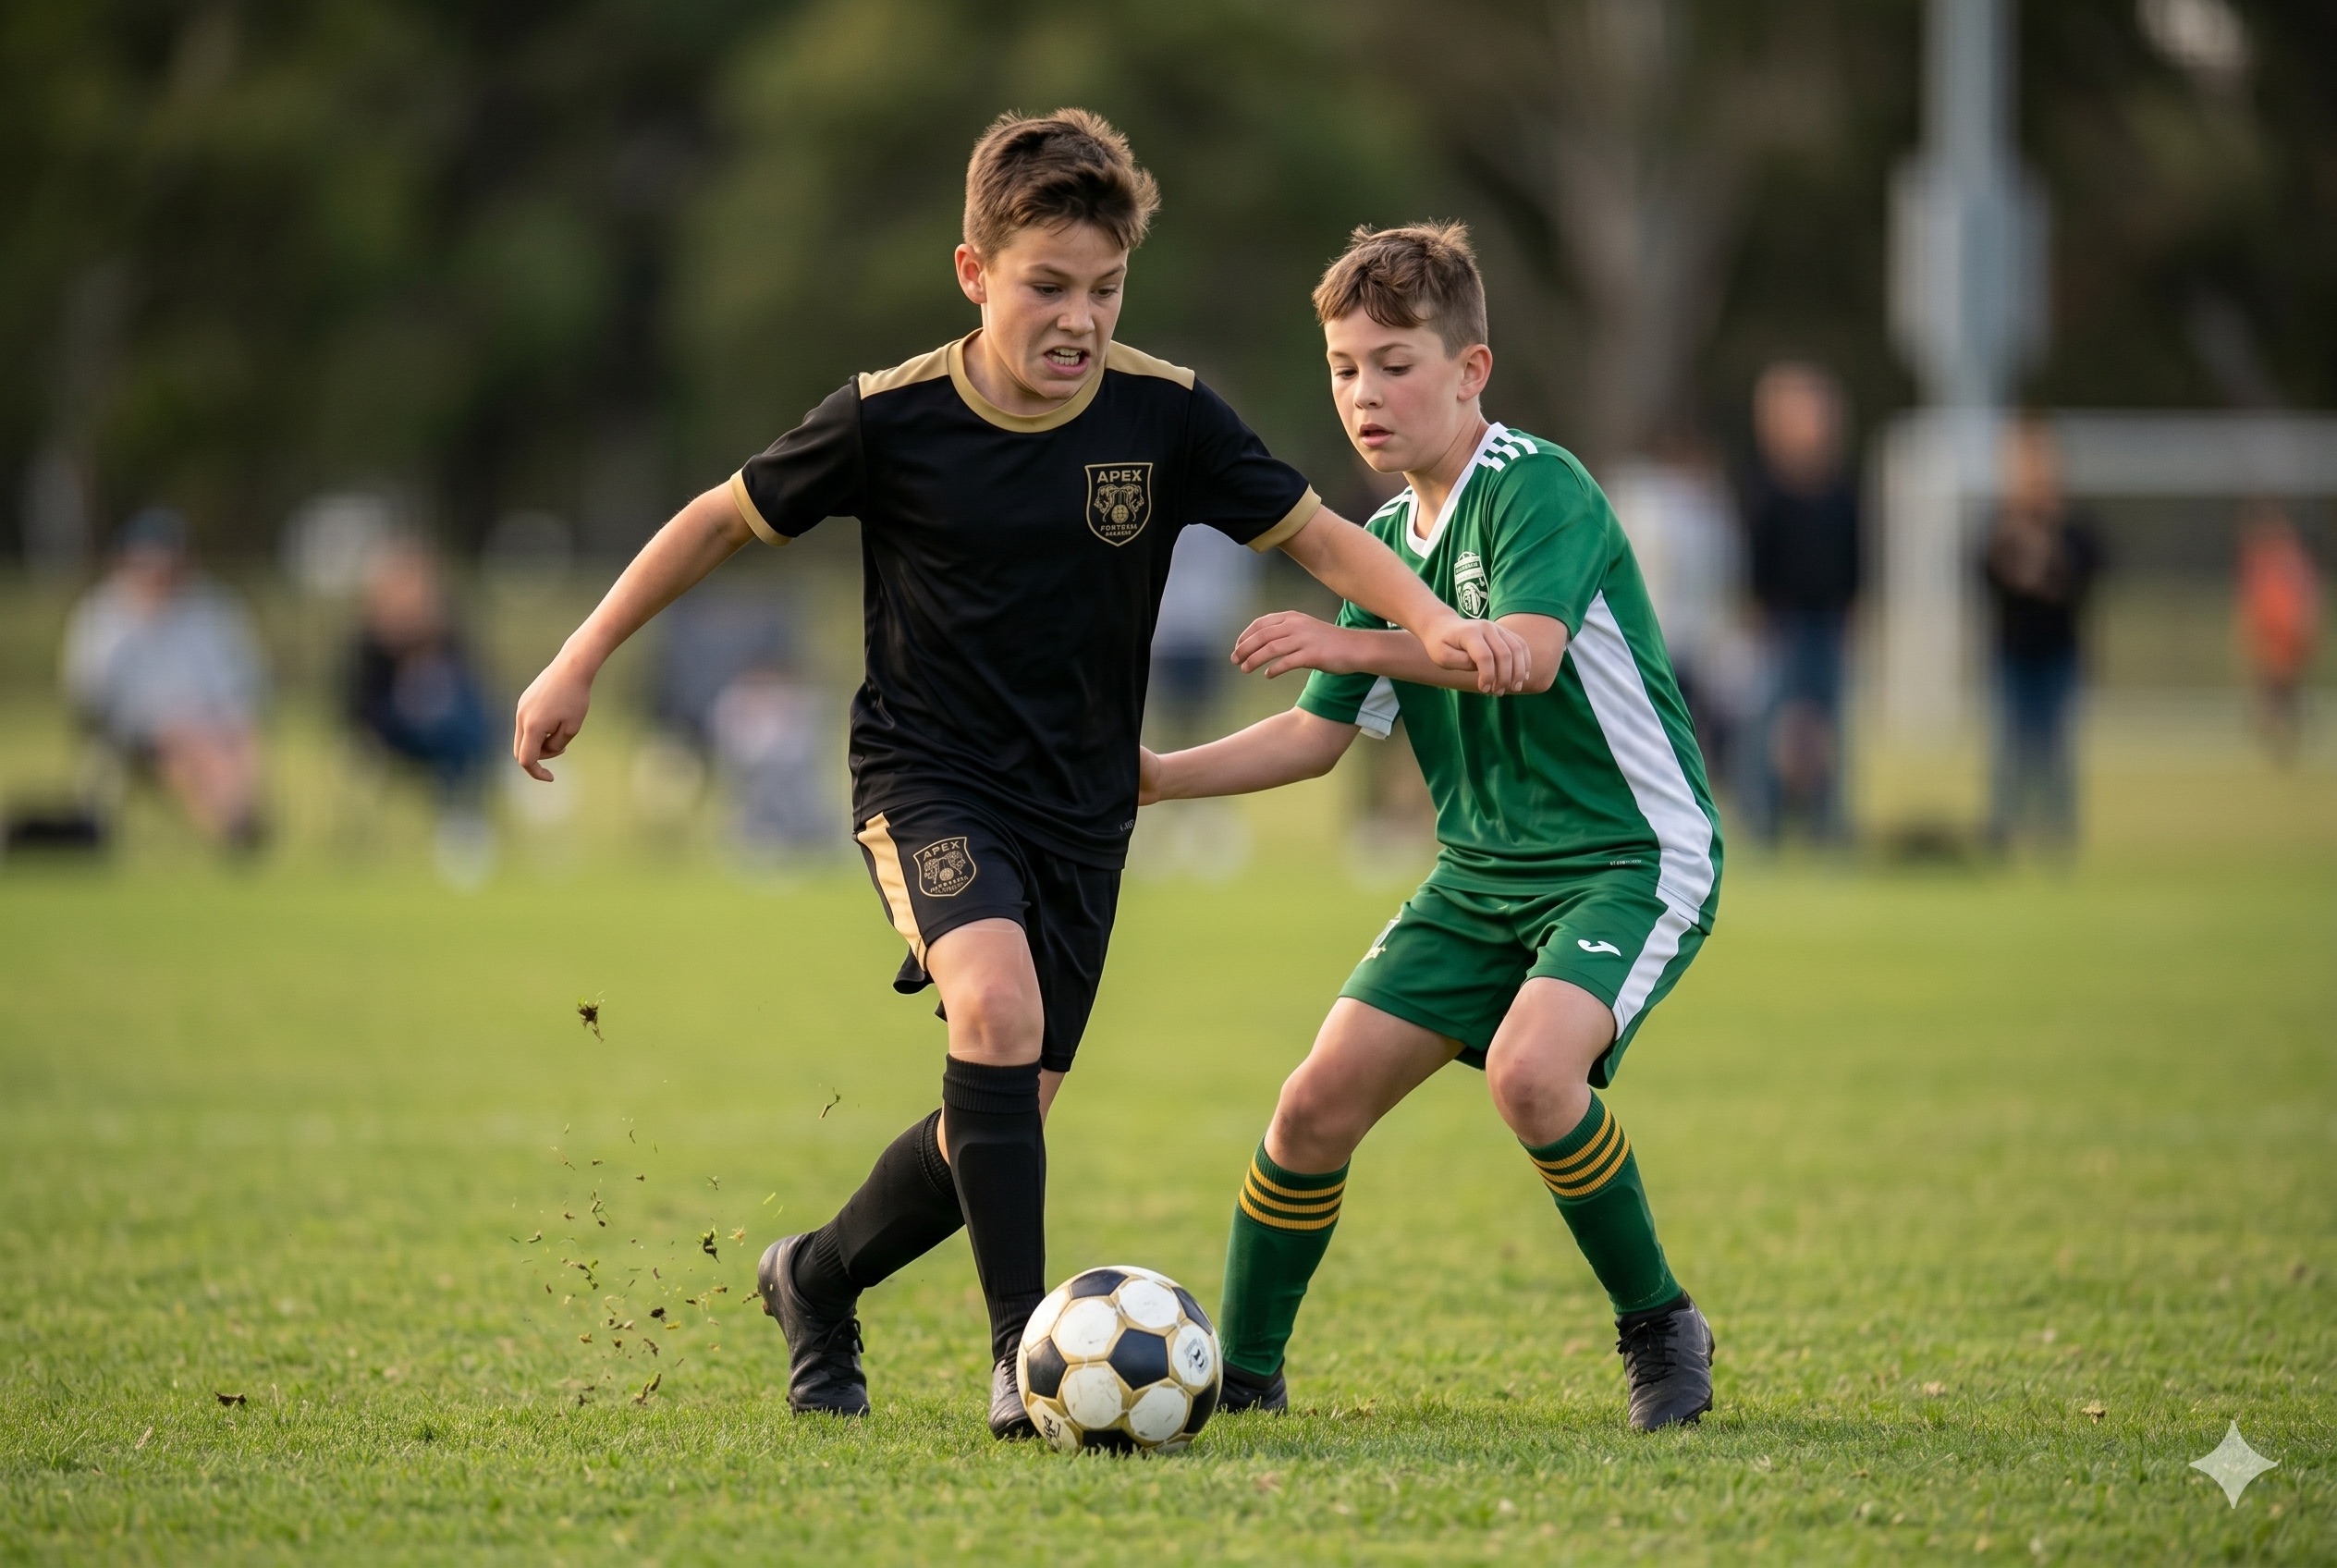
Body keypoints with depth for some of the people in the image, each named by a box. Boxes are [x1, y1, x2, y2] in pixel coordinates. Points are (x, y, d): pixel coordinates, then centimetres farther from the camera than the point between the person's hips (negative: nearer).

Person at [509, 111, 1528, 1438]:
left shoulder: (1164, 415, -7)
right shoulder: (892, 419, -12)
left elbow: (1315, 533, 0)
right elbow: (725, 520, 1)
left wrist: (1435, 621, -18)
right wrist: (580, 666, 2)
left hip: (1080, 806, 4)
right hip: (929, 779, -3)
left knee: (1010, 1112, 5)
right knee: (997, 1006, -30)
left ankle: (819, 1279, 33)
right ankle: (1024, 1343, -24)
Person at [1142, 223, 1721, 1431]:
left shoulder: (1539, 490, -14)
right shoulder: (1387, 544, 11)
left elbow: (1527, 652, -32)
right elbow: (1319, 736, 17)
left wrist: (1353, 642, -40)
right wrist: (1159, 778, 5)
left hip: (1633, 856, -8)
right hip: (1483, 873, 8)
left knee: (1529, 1069, -32)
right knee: (1318, 1102, -2)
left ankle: (1660, 1328, -10)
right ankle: (1242, 1369, 14)